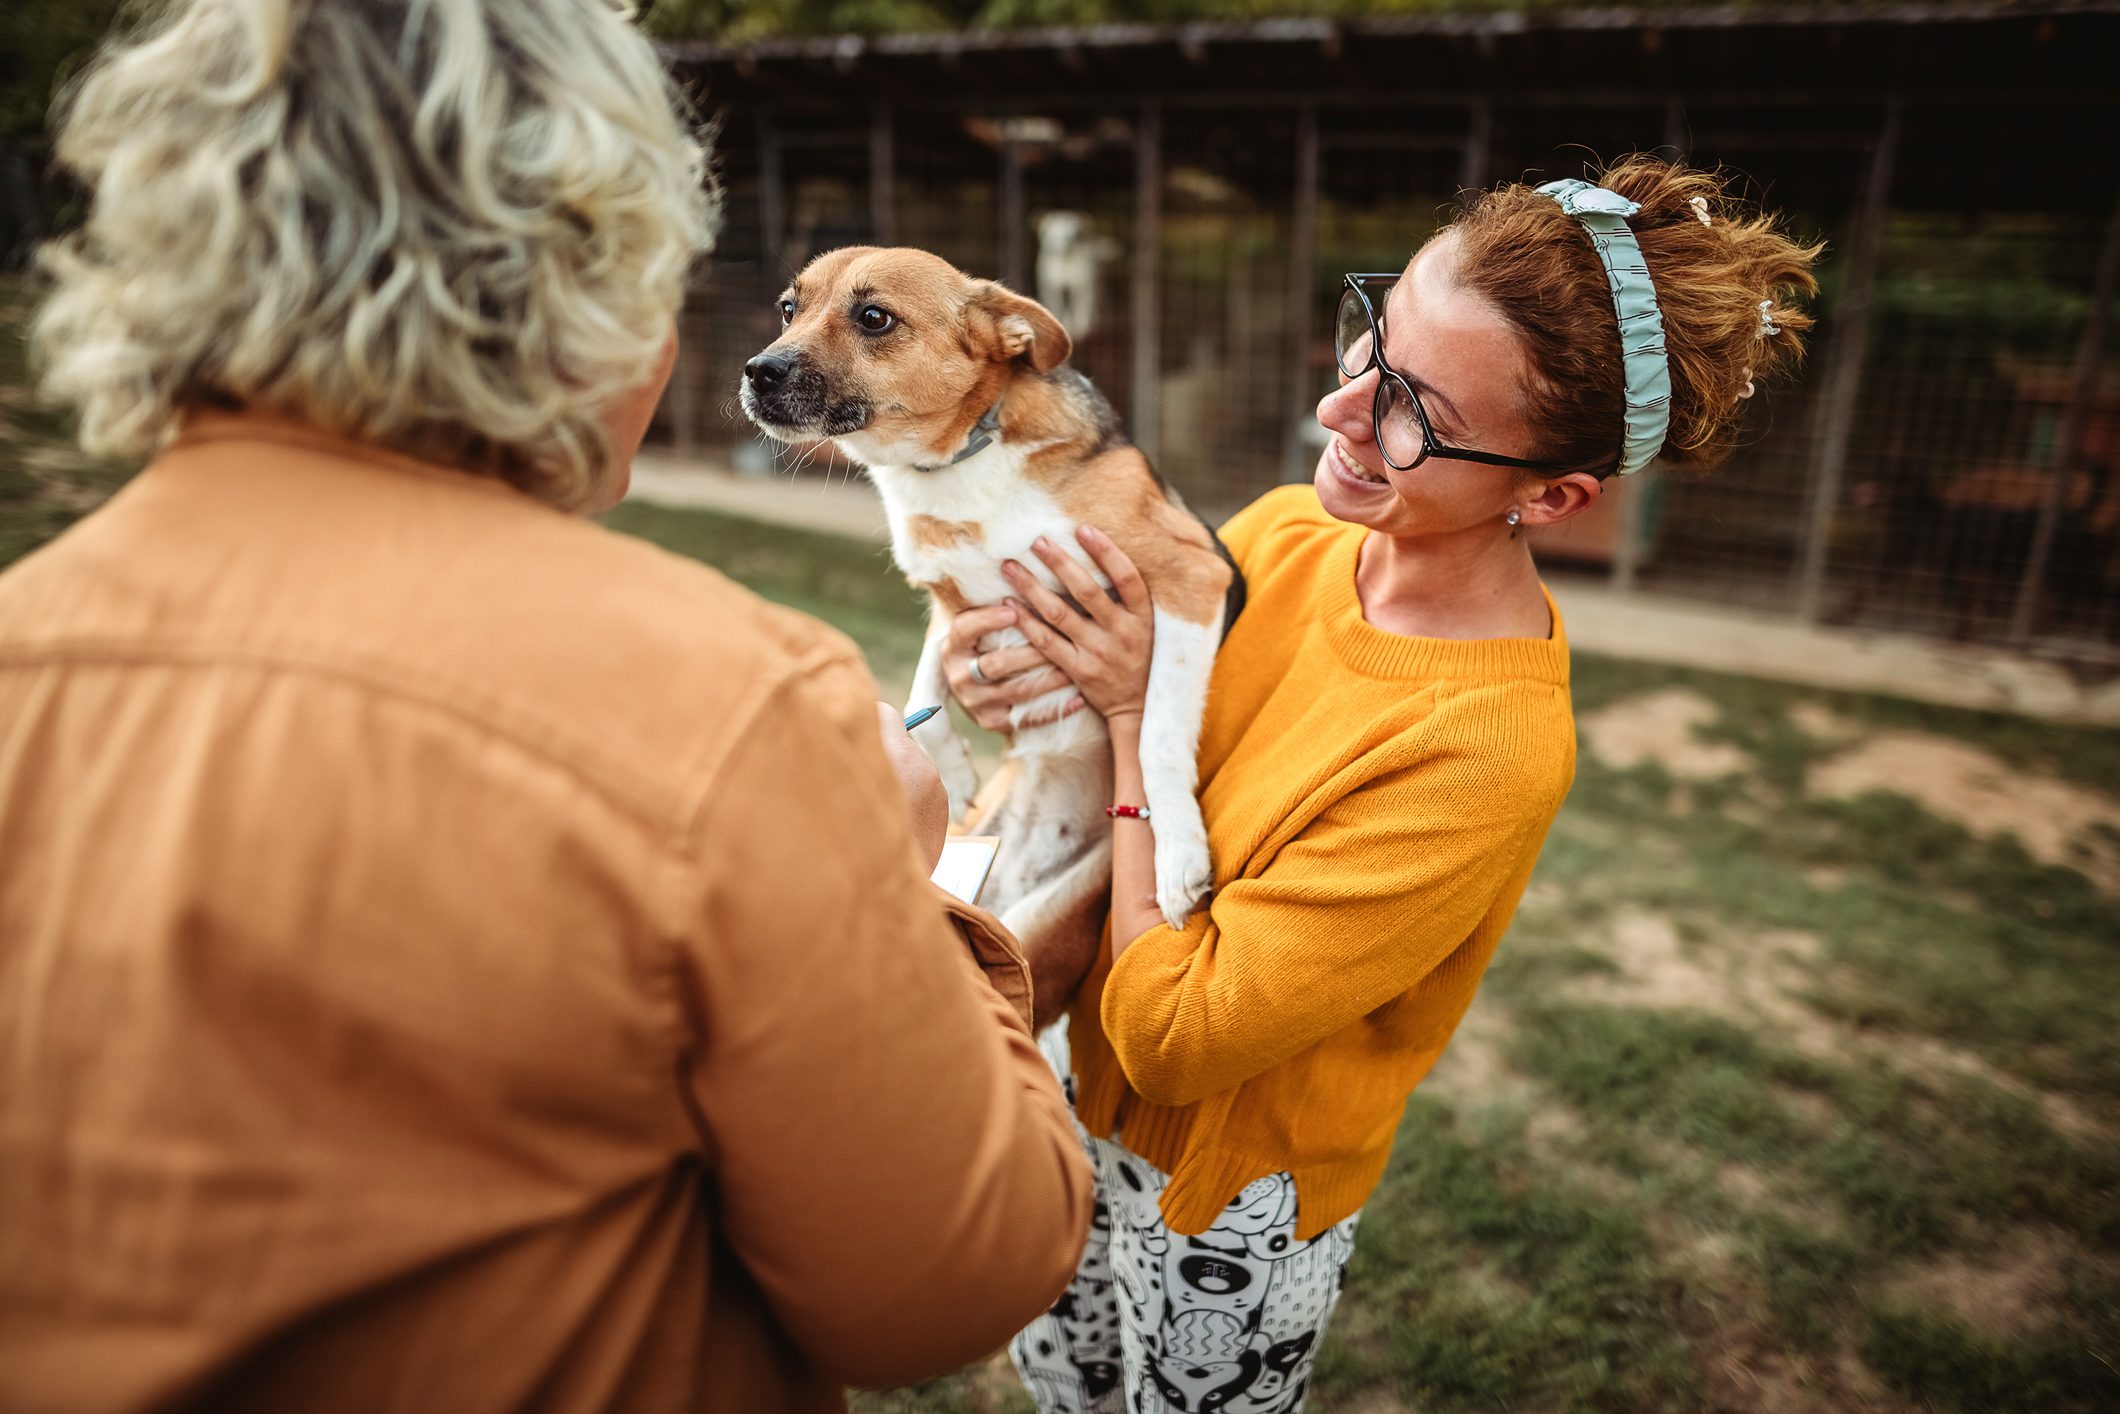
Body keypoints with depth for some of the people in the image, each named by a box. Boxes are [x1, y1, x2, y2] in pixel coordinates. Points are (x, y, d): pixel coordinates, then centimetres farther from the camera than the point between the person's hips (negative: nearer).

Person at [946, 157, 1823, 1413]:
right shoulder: (1287, 533, -12)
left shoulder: (1484, 752, -33)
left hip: (1224, 1211, -6)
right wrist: (1018, 650, -23)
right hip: (1092, 1114, 6)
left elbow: (1170, 1035, -30)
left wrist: (1134, 713, -27)